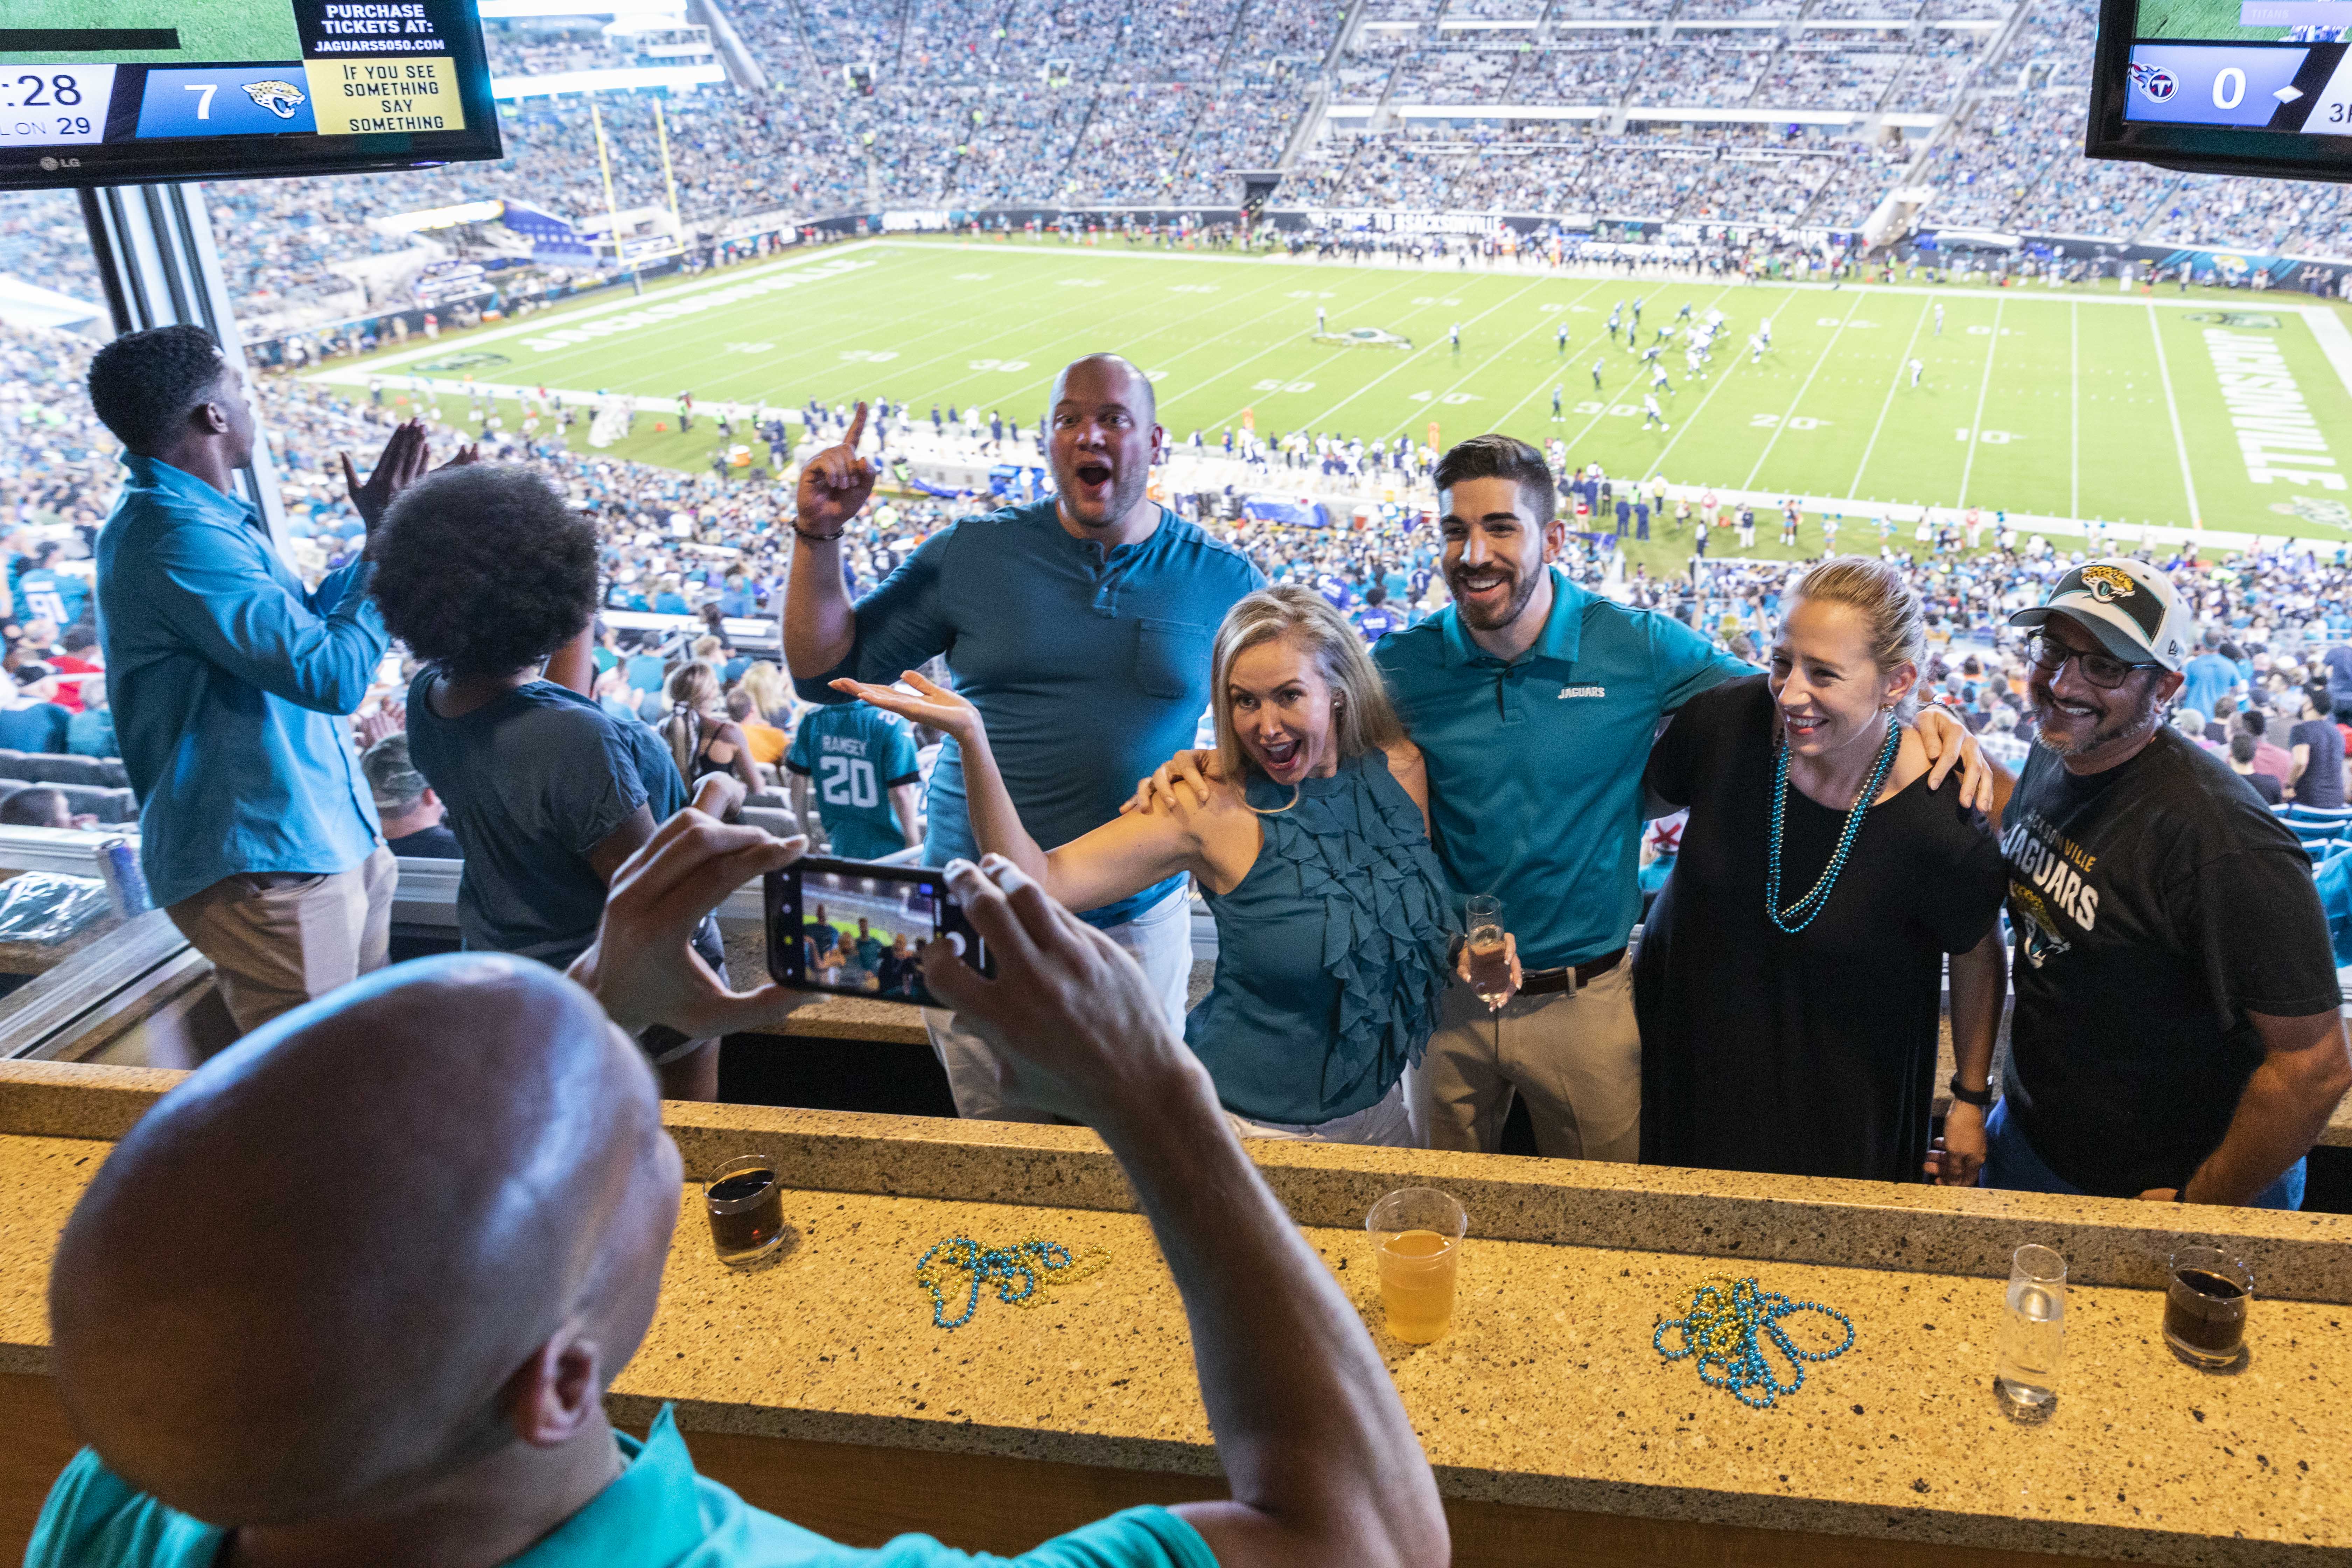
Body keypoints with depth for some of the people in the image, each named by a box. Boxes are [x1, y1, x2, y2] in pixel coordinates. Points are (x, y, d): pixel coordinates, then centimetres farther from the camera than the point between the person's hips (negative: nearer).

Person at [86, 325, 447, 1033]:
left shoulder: (191, 516, 12)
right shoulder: (180, 536, -22)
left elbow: (306, 624, 19)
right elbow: (333, 676, -27)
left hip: (329, 836, 11)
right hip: (263, 865, -11)